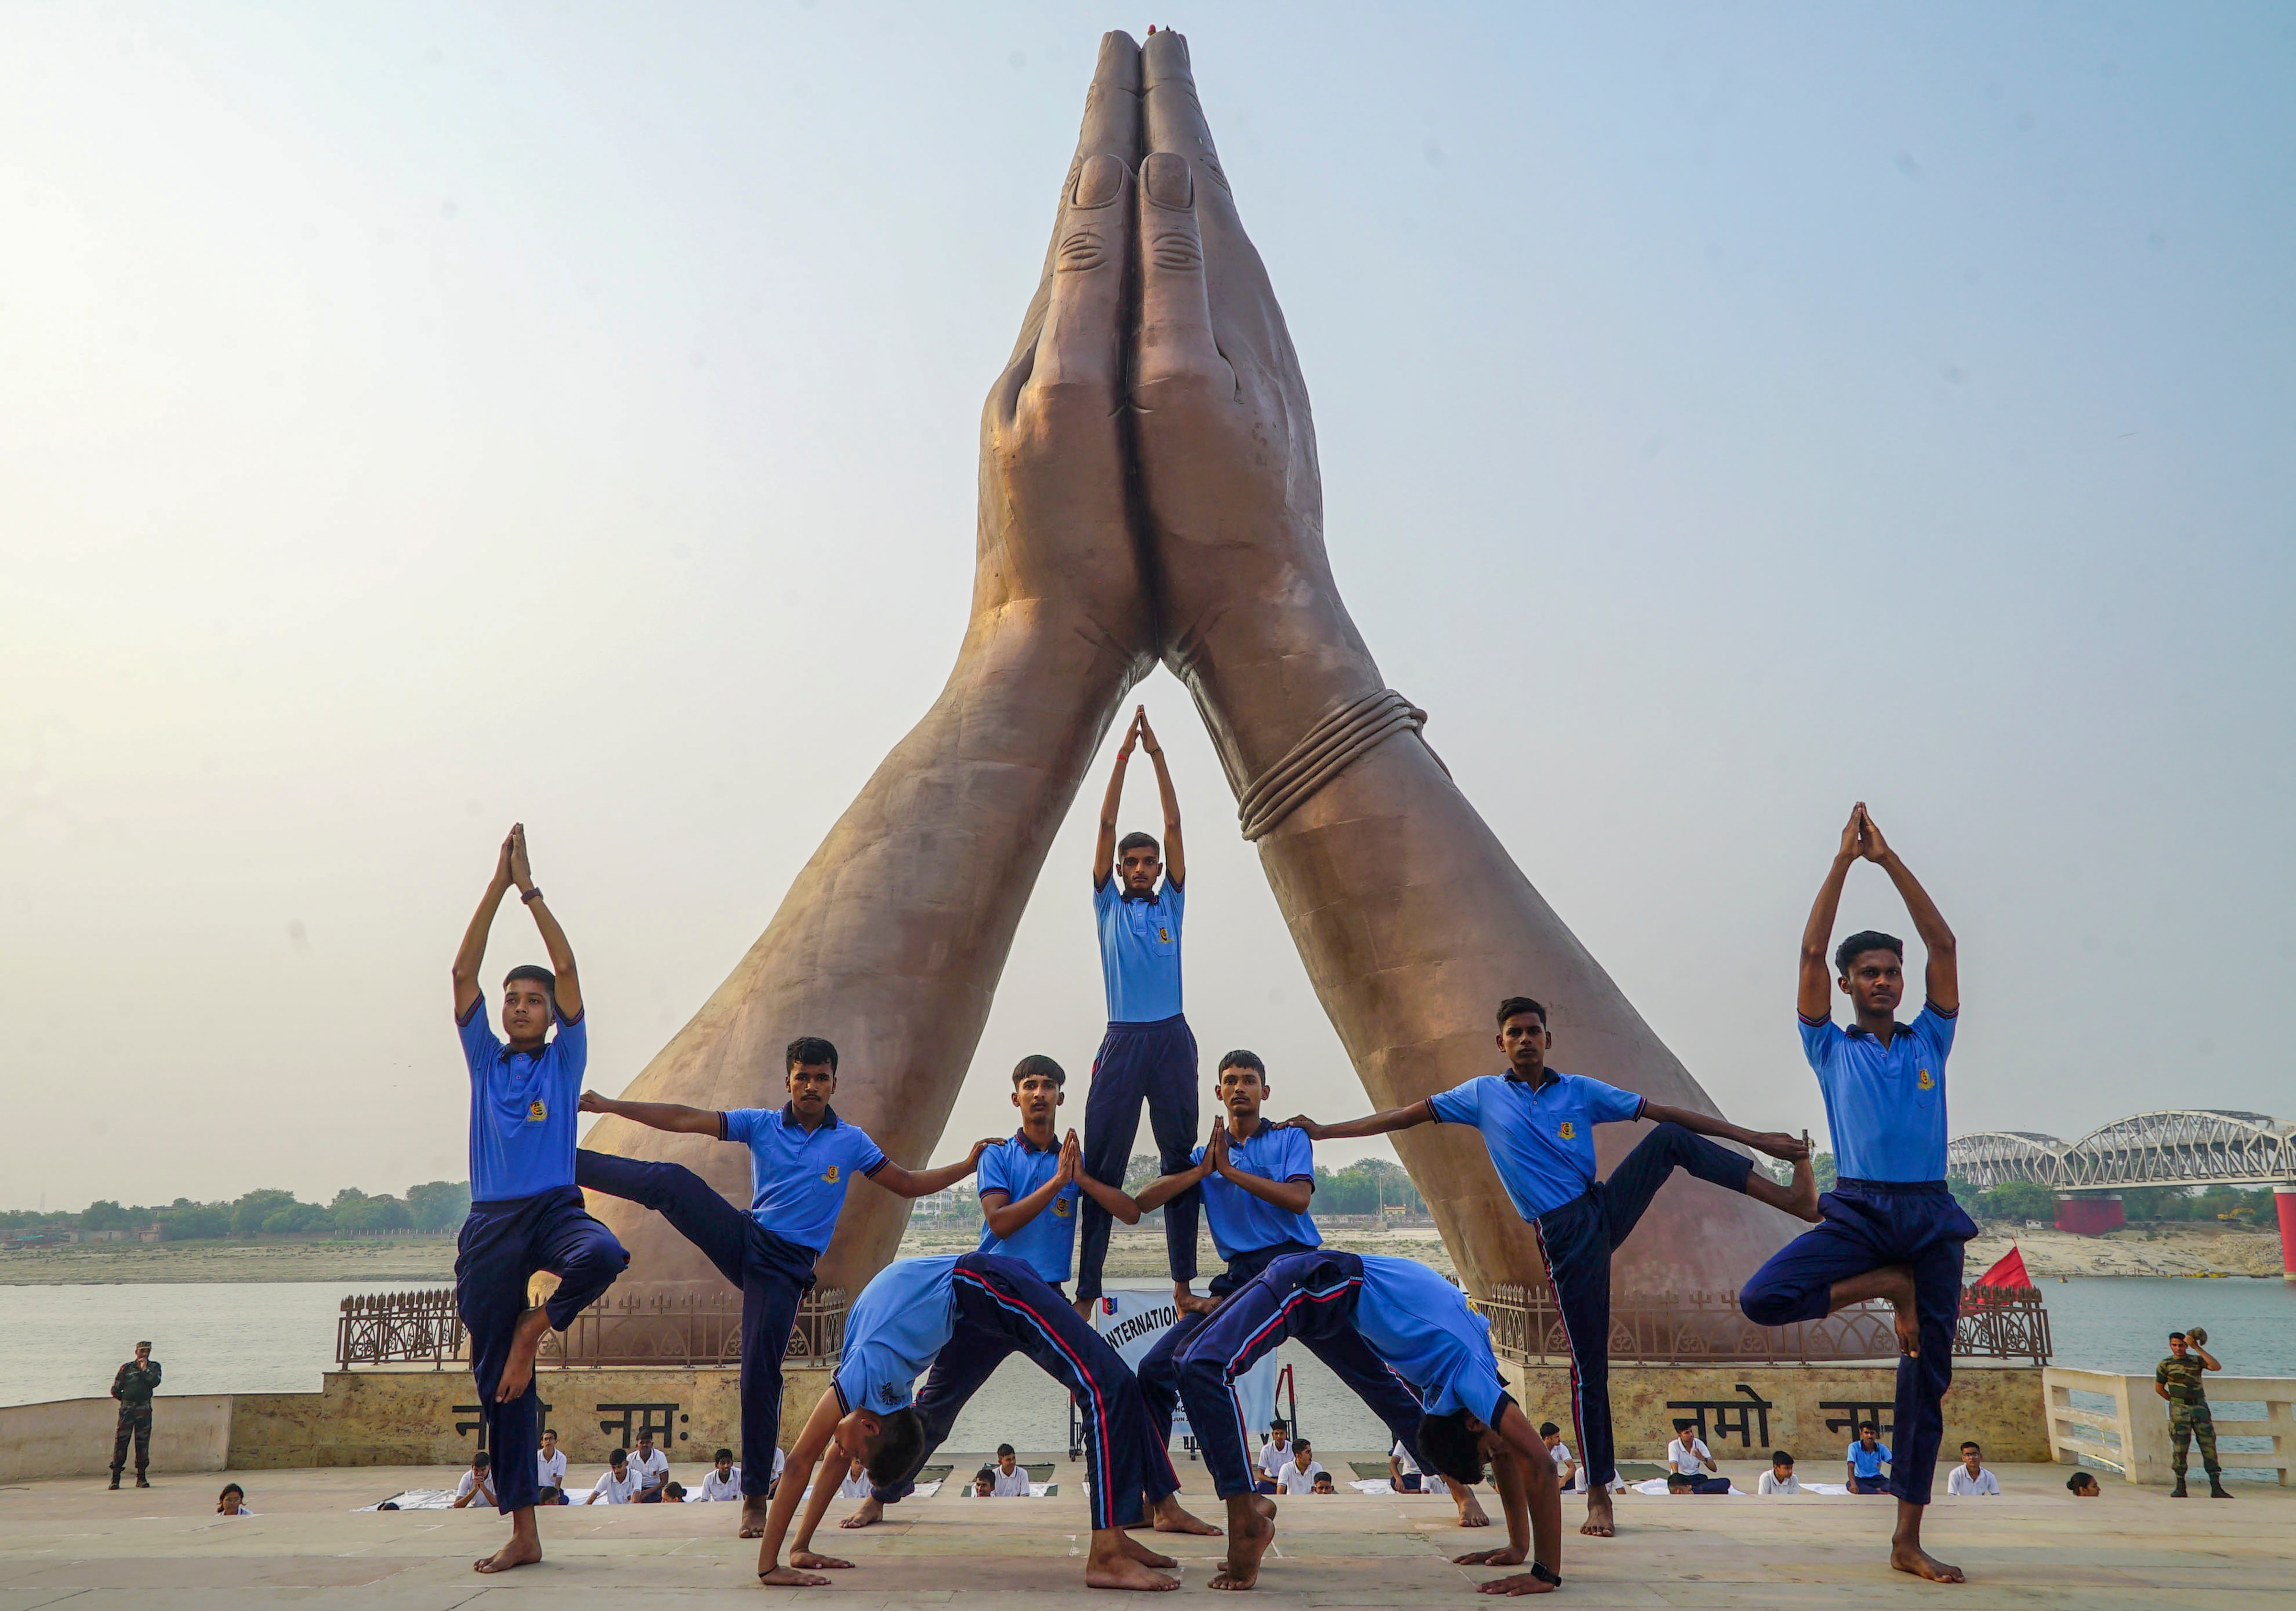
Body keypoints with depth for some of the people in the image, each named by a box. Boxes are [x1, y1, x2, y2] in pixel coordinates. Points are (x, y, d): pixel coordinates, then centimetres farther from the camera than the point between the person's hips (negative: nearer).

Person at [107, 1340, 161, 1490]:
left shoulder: (154, 1367, 11)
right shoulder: (126, 1368, 7)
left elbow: (154, 1382, -8)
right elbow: (115, 1391, 11)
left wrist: (145, 1369, -4)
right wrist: (127, 1400, 10)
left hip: (145, 1410, 1)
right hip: (127, 1409, -1)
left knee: (143, 1443, 1)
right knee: (121, 1442, -6)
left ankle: (141, 1477, 6)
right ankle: (115, 1477, -1)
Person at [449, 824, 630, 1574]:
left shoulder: (564, 1060, 7)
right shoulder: (485, 1062, 13)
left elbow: (567, 968, -1)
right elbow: (463, 972, 4)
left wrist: (531, 888, -1)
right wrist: (498, 884, 0)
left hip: (554, 1208, -2)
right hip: (491, 1224, 2)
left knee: (604, 1255, -38)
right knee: (498, 1382, 2)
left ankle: (536, 1329, -7)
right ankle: (523, 1534, 11)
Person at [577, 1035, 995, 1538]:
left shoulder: (852, 1142, 7)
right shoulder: (761, 1124, 6)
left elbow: (907, 1184, 12)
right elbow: (685, 1120, 1)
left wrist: (968, 1165, 1)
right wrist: (610, 1107, -5)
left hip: (785, 1267, -1)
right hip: (741, 1238, 1)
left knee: (760, 1373, -8)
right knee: (672, 1180, -22)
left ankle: (755, 1498, 6)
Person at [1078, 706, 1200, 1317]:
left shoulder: (1170, 905, 13)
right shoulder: (1108, 905, 11)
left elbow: (1174, 825, 7)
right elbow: (1106, 824, 5)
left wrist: (1159, 756, 3)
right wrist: (1124, 754, 0)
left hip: (1172, 1038, 2)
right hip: (1122, 1039, -1)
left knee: (1181, 1157, 4)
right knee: (1101, 1163, -2)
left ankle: (1184, 1279, 10)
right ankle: (1086, 1288, 0)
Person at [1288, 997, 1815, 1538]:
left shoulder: (1581, 1091, 7)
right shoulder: (1483, 1096, 5)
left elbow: (1665, 1114, 5)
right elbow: (1407, 1116, 6)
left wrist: (1755, 1139, 2)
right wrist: (1326, 1131, 3)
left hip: (1605, 1209, 2)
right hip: (1564, 1236, -2)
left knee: (1669, 1140, -15)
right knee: (1589, 1365, -4)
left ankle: (1793, 1197, -12)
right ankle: (1599, 1494, 6)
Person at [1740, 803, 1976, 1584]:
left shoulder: (1929, 1041, 13)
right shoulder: (1831, 1047, 8)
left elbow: (1943, 944, 6)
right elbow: (1811, 952, -1)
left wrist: (1888, 857, 3)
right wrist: (1845, 858, 0)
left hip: (1931, 1215, 2)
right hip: (1858, 1209, -2)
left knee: (1928, 1378, 3)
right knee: (1761, 1297, -25)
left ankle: (1908, 1542, 13)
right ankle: (1886, 1286, -2)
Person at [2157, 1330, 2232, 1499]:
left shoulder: (2196, 1360, 8)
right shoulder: (2165, 1365, 5)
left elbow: (2216, 1367, -11)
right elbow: (2159, 1389, 13)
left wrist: (2198, 1348, -11)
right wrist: (2176, 1401, 11)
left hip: (2200, 1407, 2)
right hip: (2179, 1409, -1)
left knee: (2209, 1445, -3)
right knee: (2180, 1448, -5)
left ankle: (2216, 1487, 0)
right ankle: (2180, 1487, 3)